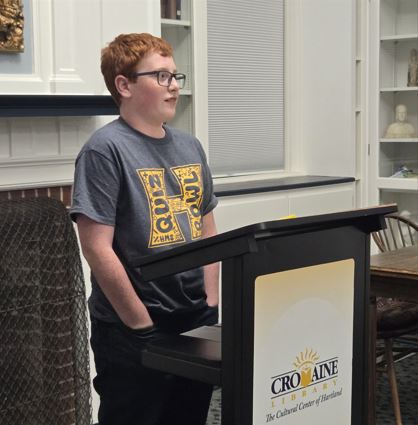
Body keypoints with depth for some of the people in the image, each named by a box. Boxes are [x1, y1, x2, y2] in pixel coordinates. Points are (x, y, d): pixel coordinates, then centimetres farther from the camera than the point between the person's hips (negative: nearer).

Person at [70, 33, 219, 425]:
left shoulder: (189, 146, 10)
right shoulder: (105, 149, -12)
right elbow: (98, 249, -17)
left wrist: (211, 302, 6)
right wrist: (143, 325, -15)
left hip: (198, 323, 7)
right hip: (134, 334, -7)